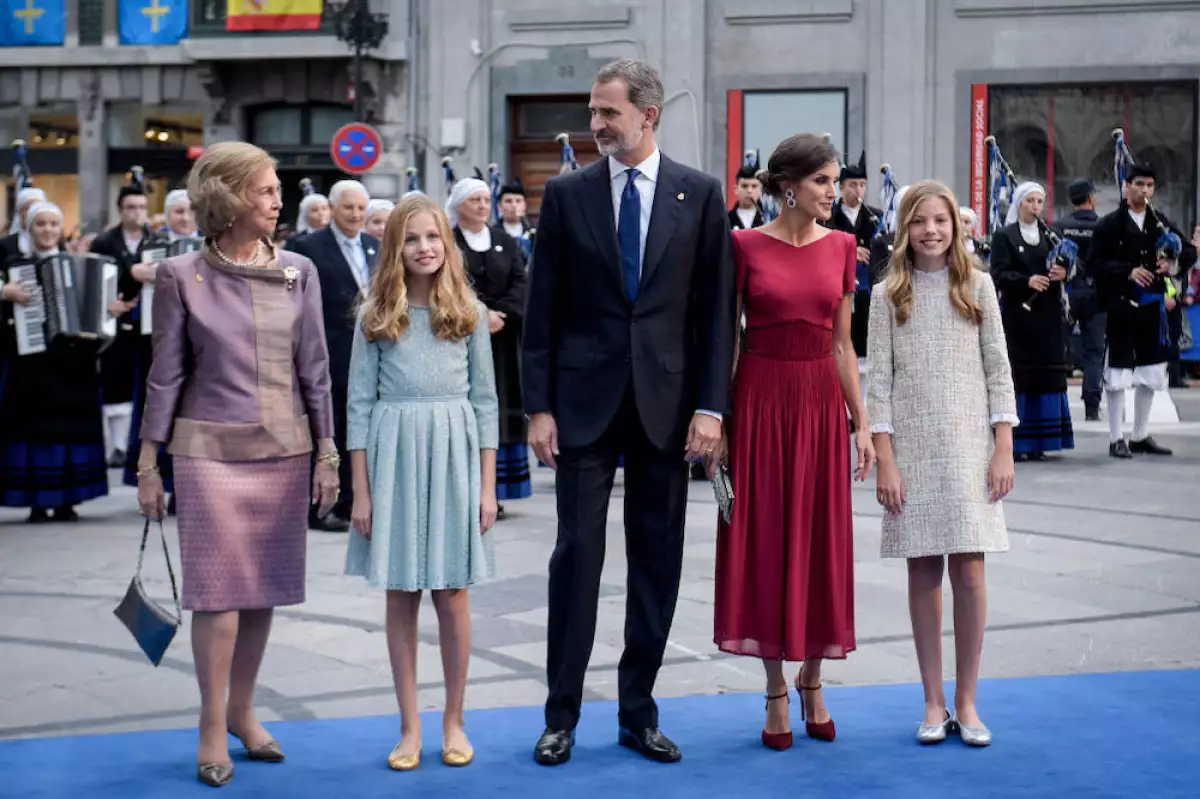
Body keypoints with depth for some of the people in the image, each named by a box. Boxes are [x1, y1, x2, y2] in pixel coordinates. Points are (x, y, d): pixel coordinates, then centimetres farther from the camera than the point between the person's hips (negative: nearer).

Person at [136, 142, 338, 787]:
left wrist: (327, 452, 4)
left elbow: (315, 368, 7)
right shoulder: (181, 277, -3)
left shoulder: (298, 272, 3)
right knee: (219, 588, -3)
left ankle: (242, 712, 22)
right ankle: (213, 729, 8)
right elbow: (166, 374, 1)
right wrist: (148, 464, 1)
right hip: (210, 448, -3)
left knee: (263, 587, 8)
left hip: (284, 448, 3)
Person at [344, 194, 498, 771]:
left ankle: (454, 723, 17)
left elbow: (485, 400, 5)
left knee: (451, 595, 4)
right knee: (400, 597, 5)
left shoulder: (468, 313, 5)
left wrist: (488, 485, 0)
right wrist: (361, 490, -3)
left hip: (453, 454, 0)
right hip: (394, 453, 0)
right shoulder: (375, 317, 3)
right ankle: (410, 727, 14)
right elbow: (360, 403, 2)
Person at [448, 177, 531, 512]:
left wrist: (499, 314, -13)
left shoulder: (505, 242, 13)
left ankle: (494, 488, 6)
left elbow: (520, 283, 2)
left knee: (499, 409, 2)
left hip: (502, 339, 4)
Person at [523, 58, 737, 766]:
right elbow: (543, 309, 3)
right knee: (577, 552, -1)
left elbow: (717, 309, 1)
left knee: (658, 559, 6)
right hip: (585, 401, 0)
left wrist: (710, 405, -5)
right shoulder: (567, 195, 3)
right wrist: (539, 406, -3)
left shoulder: (700, 195, 2)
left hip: (666, 402, 1)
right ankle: (562, 715, 9)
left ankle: (639, 712, 17)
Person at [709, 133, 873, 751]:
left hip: (821, 402, 3)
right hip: (760, 399, -3)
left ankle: (812, 683, 22)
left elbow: (842, 344, 8)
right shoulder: (746, 246, -4)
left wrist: (862, 423, 5)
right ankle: (777, 694, 13)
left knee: (821, 541, 6)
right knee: (764, 541, 3)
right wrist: (716, 424, -6)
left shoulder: (841, 247, 5)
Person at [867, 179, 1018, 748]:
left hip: (969, 446, 0)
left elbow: (998, 370, 4)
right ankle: (934, 703, 12)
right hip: (912, 448, 0)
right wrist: (884, 461, -7)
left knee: (968, 573, -3)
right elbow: (879, 381, 0)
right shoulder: (888, 296, 3)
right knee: (924, 574, 3)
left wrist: (1003, 451, -2)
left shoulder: (977, 286, 5)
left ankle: (966, 701, 8)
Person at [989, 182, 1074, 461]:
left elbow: (1063, 268, 12)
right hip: (1017, 315, -4)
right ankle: (1013, 442, -4)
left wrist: (1063, 273, -12)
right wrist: (1027, 281, -24)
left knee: (1045, 378, 3)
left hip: (1048, 315, 5)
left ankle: (1036, 442, 8)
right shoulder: (1004, 236, 1)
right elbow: (998, 274, -9)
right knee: (1017, 376, -7)